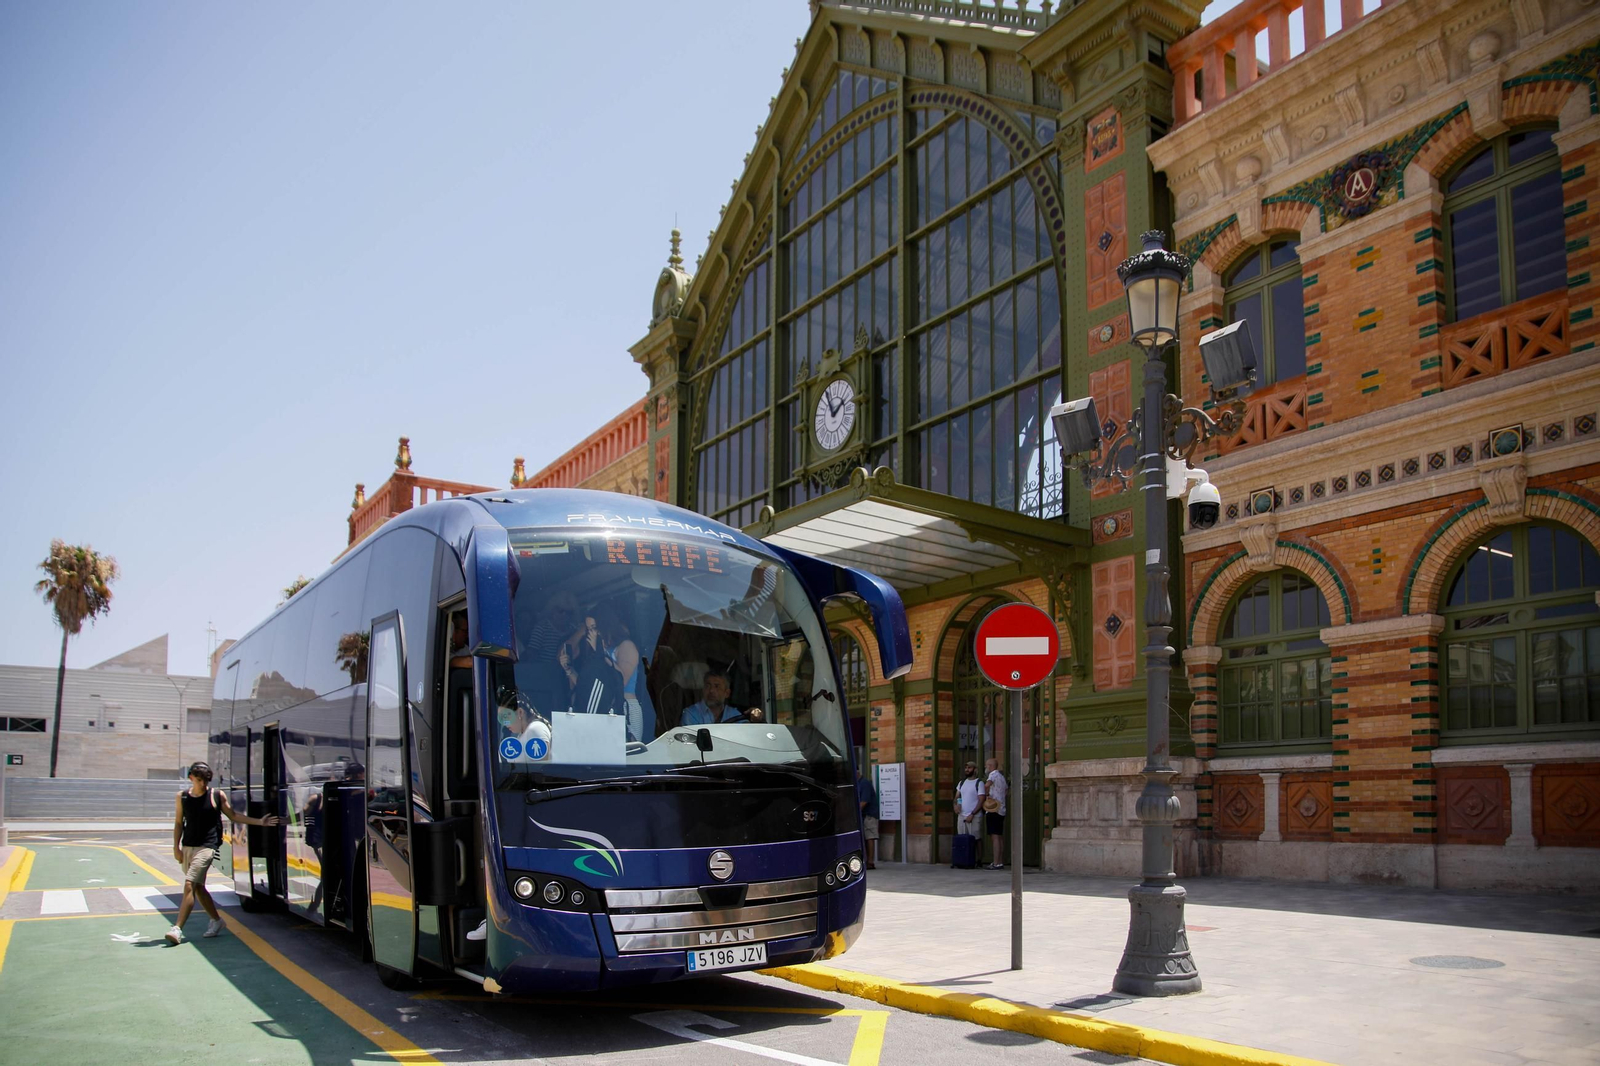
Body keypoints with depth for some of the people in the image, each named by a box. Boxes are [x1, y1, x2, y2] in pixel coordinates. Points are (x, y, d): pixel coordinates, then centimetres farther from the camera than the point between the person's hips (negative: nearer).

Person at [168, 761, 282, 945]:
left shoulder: (217, 795, -2)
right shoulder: (182, 796, 5)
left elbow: (234, 816, 9)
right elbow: (178, 824, 11)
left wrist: (260, 822, 4)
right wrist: (176, 848, 4)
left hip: (207, 847, -4)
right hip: (187, 847, 4)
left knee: (189, 885, -16)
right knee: (198, 887, 12)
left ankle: (178, 929, -17)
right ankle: (216, 920, 30)